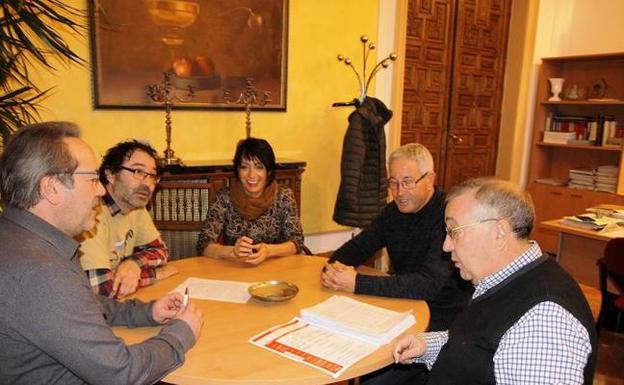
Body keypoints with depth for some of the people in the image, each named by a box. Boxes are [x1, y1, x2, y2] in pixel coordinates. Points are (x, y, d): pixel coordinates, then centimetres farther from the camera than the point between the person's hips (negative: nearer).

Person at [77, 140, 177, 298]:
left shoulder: (136, 207, 1)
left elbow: (160, 251, 8)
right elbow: (101, 287, -28)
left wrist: (134, 263, -13)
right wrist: (154, 273, -14)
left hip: (120, 302, 6)